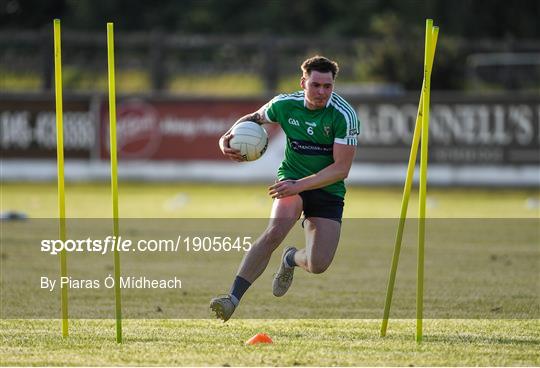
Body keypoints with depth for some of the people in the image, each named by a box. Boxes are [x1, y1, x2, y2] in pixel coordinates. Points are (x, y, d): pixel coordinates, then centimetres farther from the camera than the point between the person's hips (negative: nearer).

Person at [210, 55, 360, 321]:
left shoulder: (344, 116, -18)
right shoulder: (285, 105, -8)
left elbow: (341, 168, -19)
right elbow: (254, 118, 14)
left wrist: (299, 185, -28)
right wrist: (227, 139, -3)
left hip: (328, 190, 0)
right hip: (292, 179, 0)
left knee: (318, 265, -11)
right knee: (275, 231, -30)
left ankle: (291, 259, 30)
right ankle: (233, 299, -32)